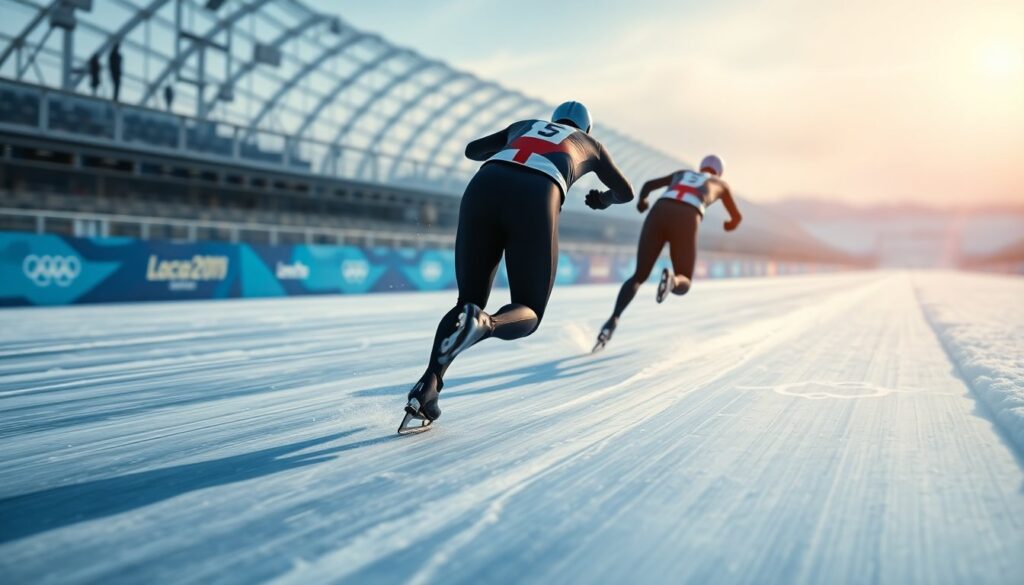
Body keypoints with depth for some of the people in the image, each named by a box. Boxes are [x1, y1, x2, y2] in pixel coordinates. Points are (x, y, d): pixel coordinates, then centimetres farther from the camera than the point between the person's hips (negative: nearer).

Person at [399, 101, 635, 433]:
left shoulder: (525, 125, 40)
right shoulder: (590, 143, 37)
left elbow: (472, 150, 51)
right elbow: (626, 192, 49)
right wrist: (605, 199, 71)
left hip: (484, 189, 3)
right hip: (534, 202, -2)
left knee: (469, 302, 14)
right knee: (527, 315, 11)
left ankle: (427, 387, -12)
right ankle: (483, 324, -28)